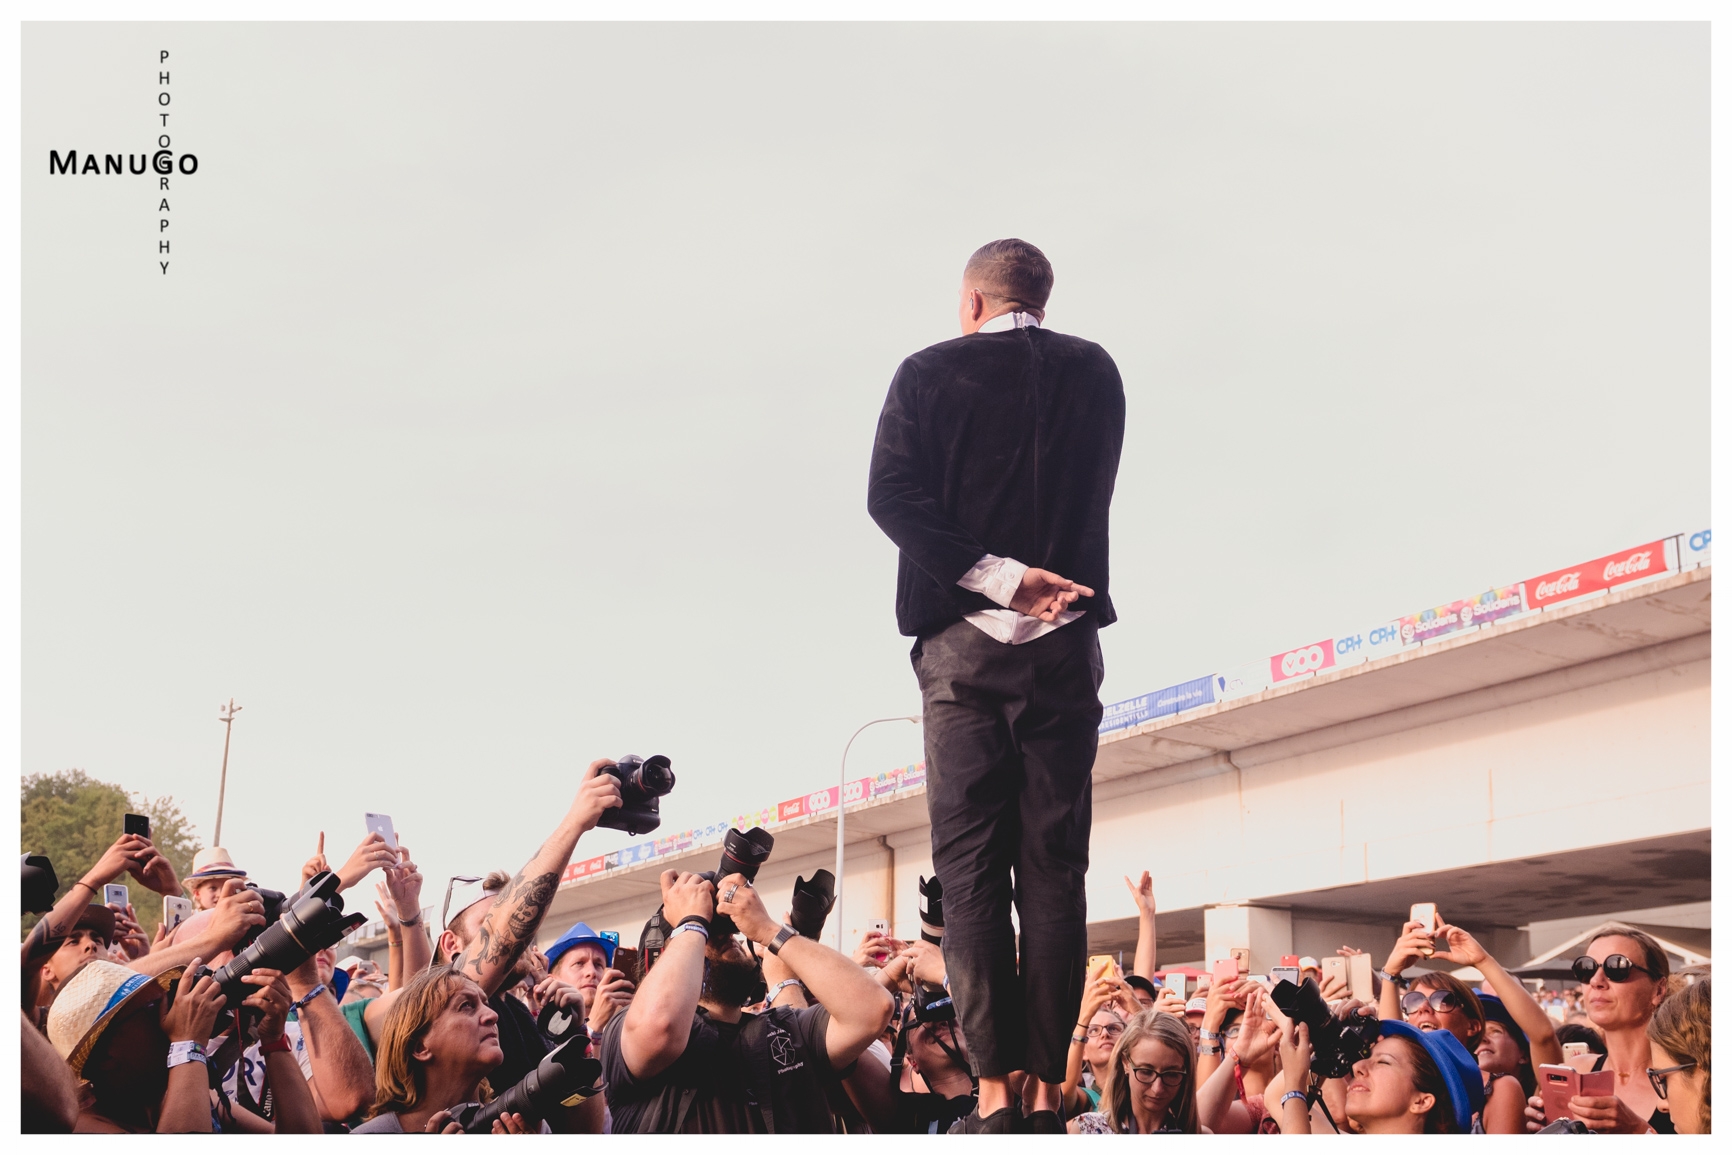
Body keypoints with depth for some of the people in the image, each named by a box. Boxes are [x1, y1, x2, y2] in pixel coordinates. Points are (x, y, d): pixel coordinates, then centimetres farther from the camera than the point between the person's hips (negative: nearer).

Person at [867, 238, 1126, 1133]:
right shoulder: (1094, 372, 9)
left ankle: (995, 1089, -5)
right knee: (1054, 868, 3)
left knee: (970, 867, 0)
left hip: (962, 638, -1)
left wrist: (997, 579, -13)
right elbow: (1092, 494, 11)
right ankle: (1049, 1089, 0)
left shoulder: (930, 372, 3)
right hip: (1066, 639, 2)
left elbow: (890, 496, -8)